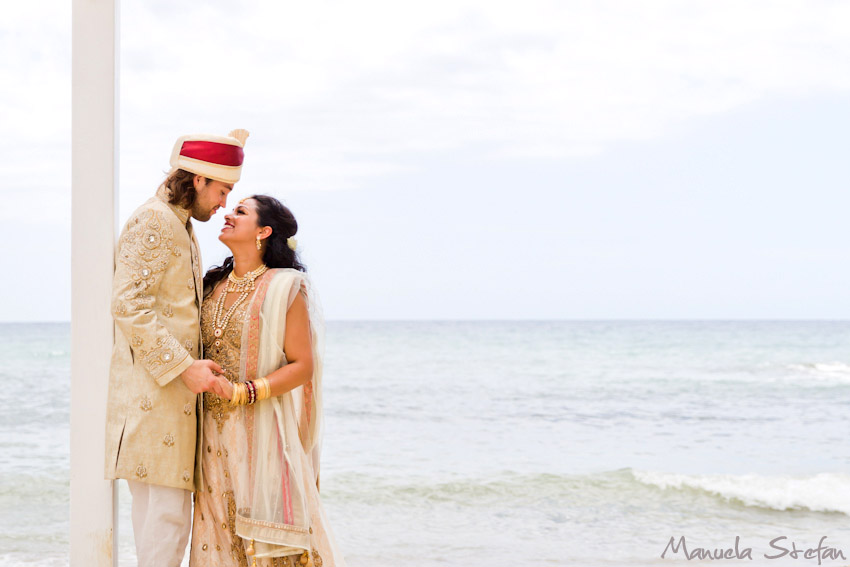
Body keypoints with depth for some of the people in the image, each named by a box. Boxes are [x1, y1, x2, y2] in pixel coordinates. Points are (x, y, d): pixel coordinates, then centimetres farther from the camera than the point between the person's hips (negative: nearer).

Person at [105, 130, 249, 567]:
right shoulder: (154, 220, -10)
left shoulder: (179, 227, 23)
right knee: (169, 512, -12)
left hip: (166, 387, 11)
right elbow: (128, 306, -18)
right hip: (154, 389, -11)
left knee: (155, 508, 11)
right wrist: (184, 368, -20)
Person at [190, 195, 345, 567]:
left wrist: (244, 393, -20)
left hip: (262, 430, -6)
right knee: (220, 536, 6)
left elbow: (302, 365, -10)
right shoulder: (213, 285, 12)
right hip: (216, 434, 6)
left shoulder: (285, 287, -6)